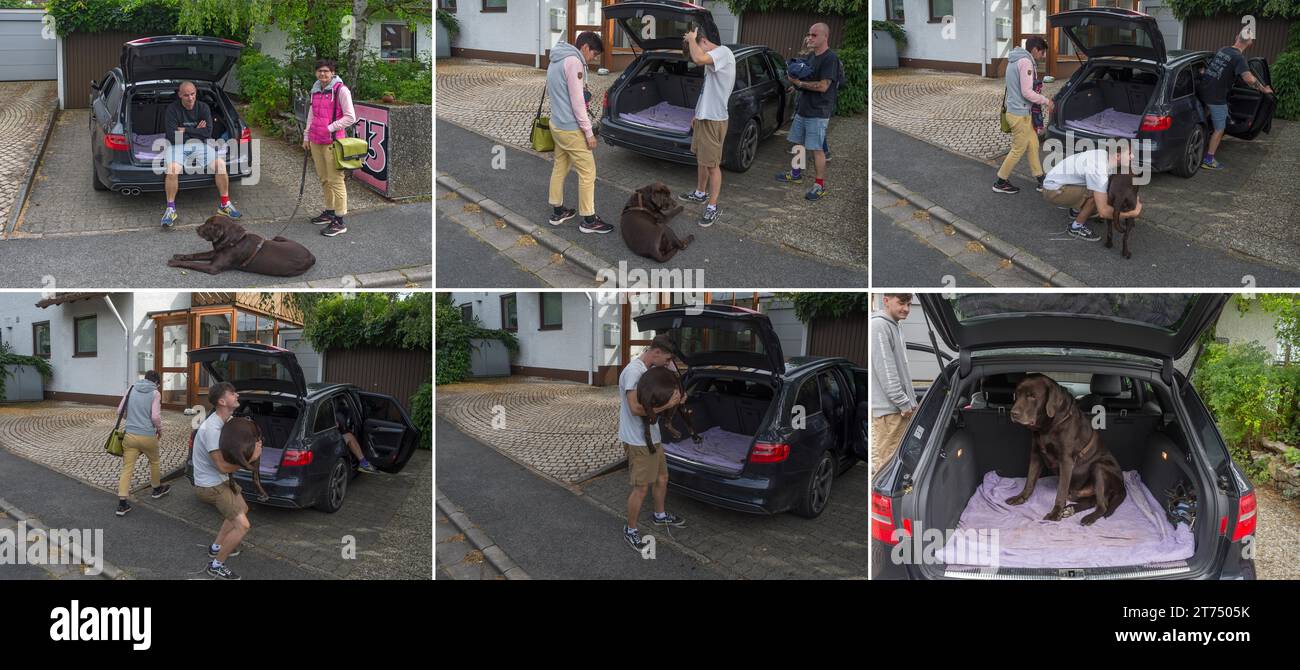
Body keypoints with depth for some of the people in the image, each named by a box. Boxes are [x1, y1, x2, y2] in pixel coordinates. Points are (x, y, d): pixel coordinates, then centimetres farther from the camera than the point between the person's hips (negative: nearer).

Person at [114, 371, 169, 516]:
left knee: (127, 469, 1)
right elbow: (155, 416, -13)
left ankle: (122, 504, -5)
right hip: (148, 436, -2)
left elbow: (119, 410, 9)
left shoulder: (131, 389, 6)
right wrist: (159, 429, 6)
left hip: (130, 435, 3)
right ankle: (157, 489, 44)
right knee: (154, 462, 24)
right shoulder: (155, 393, -5)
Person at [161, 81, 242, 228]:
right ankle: (170, 209, -19)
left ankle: (225, 204, -7)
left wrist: (186, 130, -10)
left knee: (220, 164, -23)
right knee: (172, 170, -33)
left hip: (200, 144, 3)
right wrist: (196, 131, -6)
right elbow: (173, 137, -13)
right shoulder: (172, 109, -6)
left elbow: (208, 132, -7)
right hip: (179, 145, -3)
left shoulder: (203, 107, 2)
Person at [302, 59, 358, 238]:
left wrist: (330, 128, -13)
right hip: (315, 141, 8)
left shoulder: (341, 90, -9)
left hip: (332, 142, -8)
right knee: (323, 179, 15)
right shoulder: (316, 90, 13)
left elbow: (350, 117, -11)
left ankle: (340, 221, -4)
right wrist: (307, 136, 20)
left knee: (335, 180, -7)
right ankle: (329, 212, 28)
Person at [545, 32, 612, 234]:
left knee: (560, 167, 19)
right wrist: (589, 132, -16)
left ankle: (557, 211, 28)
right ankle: (588, 219, 4)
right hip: (570, 129, -10)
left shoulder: (556, 61, 12)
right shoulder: (573, 61, -19)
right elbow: (577, 101, -20)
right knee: (587, 172, -1)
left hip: (556, 124, 10)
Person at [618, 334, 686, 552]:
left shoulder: (649, 370, 9)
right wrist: (667, 405, -24)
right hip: (638, 441, -10)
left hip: (653, 437, 10)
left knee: (662, 479, 23)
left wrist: (674, 400, 2)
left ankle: (660, 515, 43)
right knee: (641, 488, -3)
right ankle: (630, 530, 11)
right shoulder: (633, 371, -22)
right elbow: (636, 408, -29)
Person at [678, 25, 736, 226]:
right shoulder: (711, 60, 12)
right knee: (701, 159, 23)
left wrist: (691, 40, -21)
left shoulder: (723, 52, -19)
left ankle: (712, 207, 4)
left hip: (714, 120, -10)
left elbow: (698, 59, -38)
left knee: (712, 164, -3)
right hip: (703, 117, 10)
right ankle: (700, 193, 41)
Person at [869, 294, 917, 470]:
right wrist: (903, 403, -16)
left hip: (901, 408, 10)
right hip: (888, 409, -10)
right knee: (888, 462, -9)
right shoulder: (878, 326, -14)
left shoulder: (894, 327, 18)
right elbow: (885, 371, -19)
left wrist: (911, 401, 20)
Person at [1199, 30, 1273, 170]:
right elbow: (1249, 79, -29)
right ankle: (1208, 160, 6)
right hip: (1216, 98, -7)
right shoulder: (1239, 58, -16)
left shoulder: (1222, 50, 8)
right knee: (1219, 129, 5)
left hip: (1203, 90, 7)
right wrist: (1264, 89, -13)